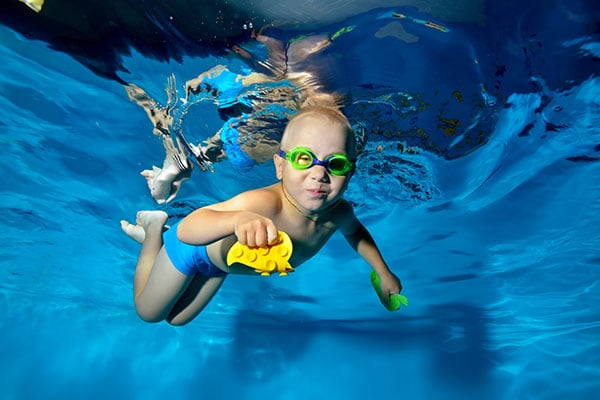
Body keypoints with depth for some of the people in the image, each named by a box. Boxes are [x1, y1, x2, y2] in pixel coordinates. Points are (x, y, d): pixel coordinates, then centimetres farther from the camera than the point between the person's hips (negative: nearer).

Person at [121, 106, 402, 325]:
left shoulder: (339, 213, -25)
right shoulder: (264, 204, -47)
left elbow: (356, 231, 1)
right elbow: (185, 230, -55)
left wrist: (383, 272, 3)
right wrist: (239, 219, -74)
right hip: (196, 249, -5)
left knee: (177, 319, 28)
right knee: (148, 313, 21)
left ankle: (156, 237, 44)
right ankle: (155, 227, 31)